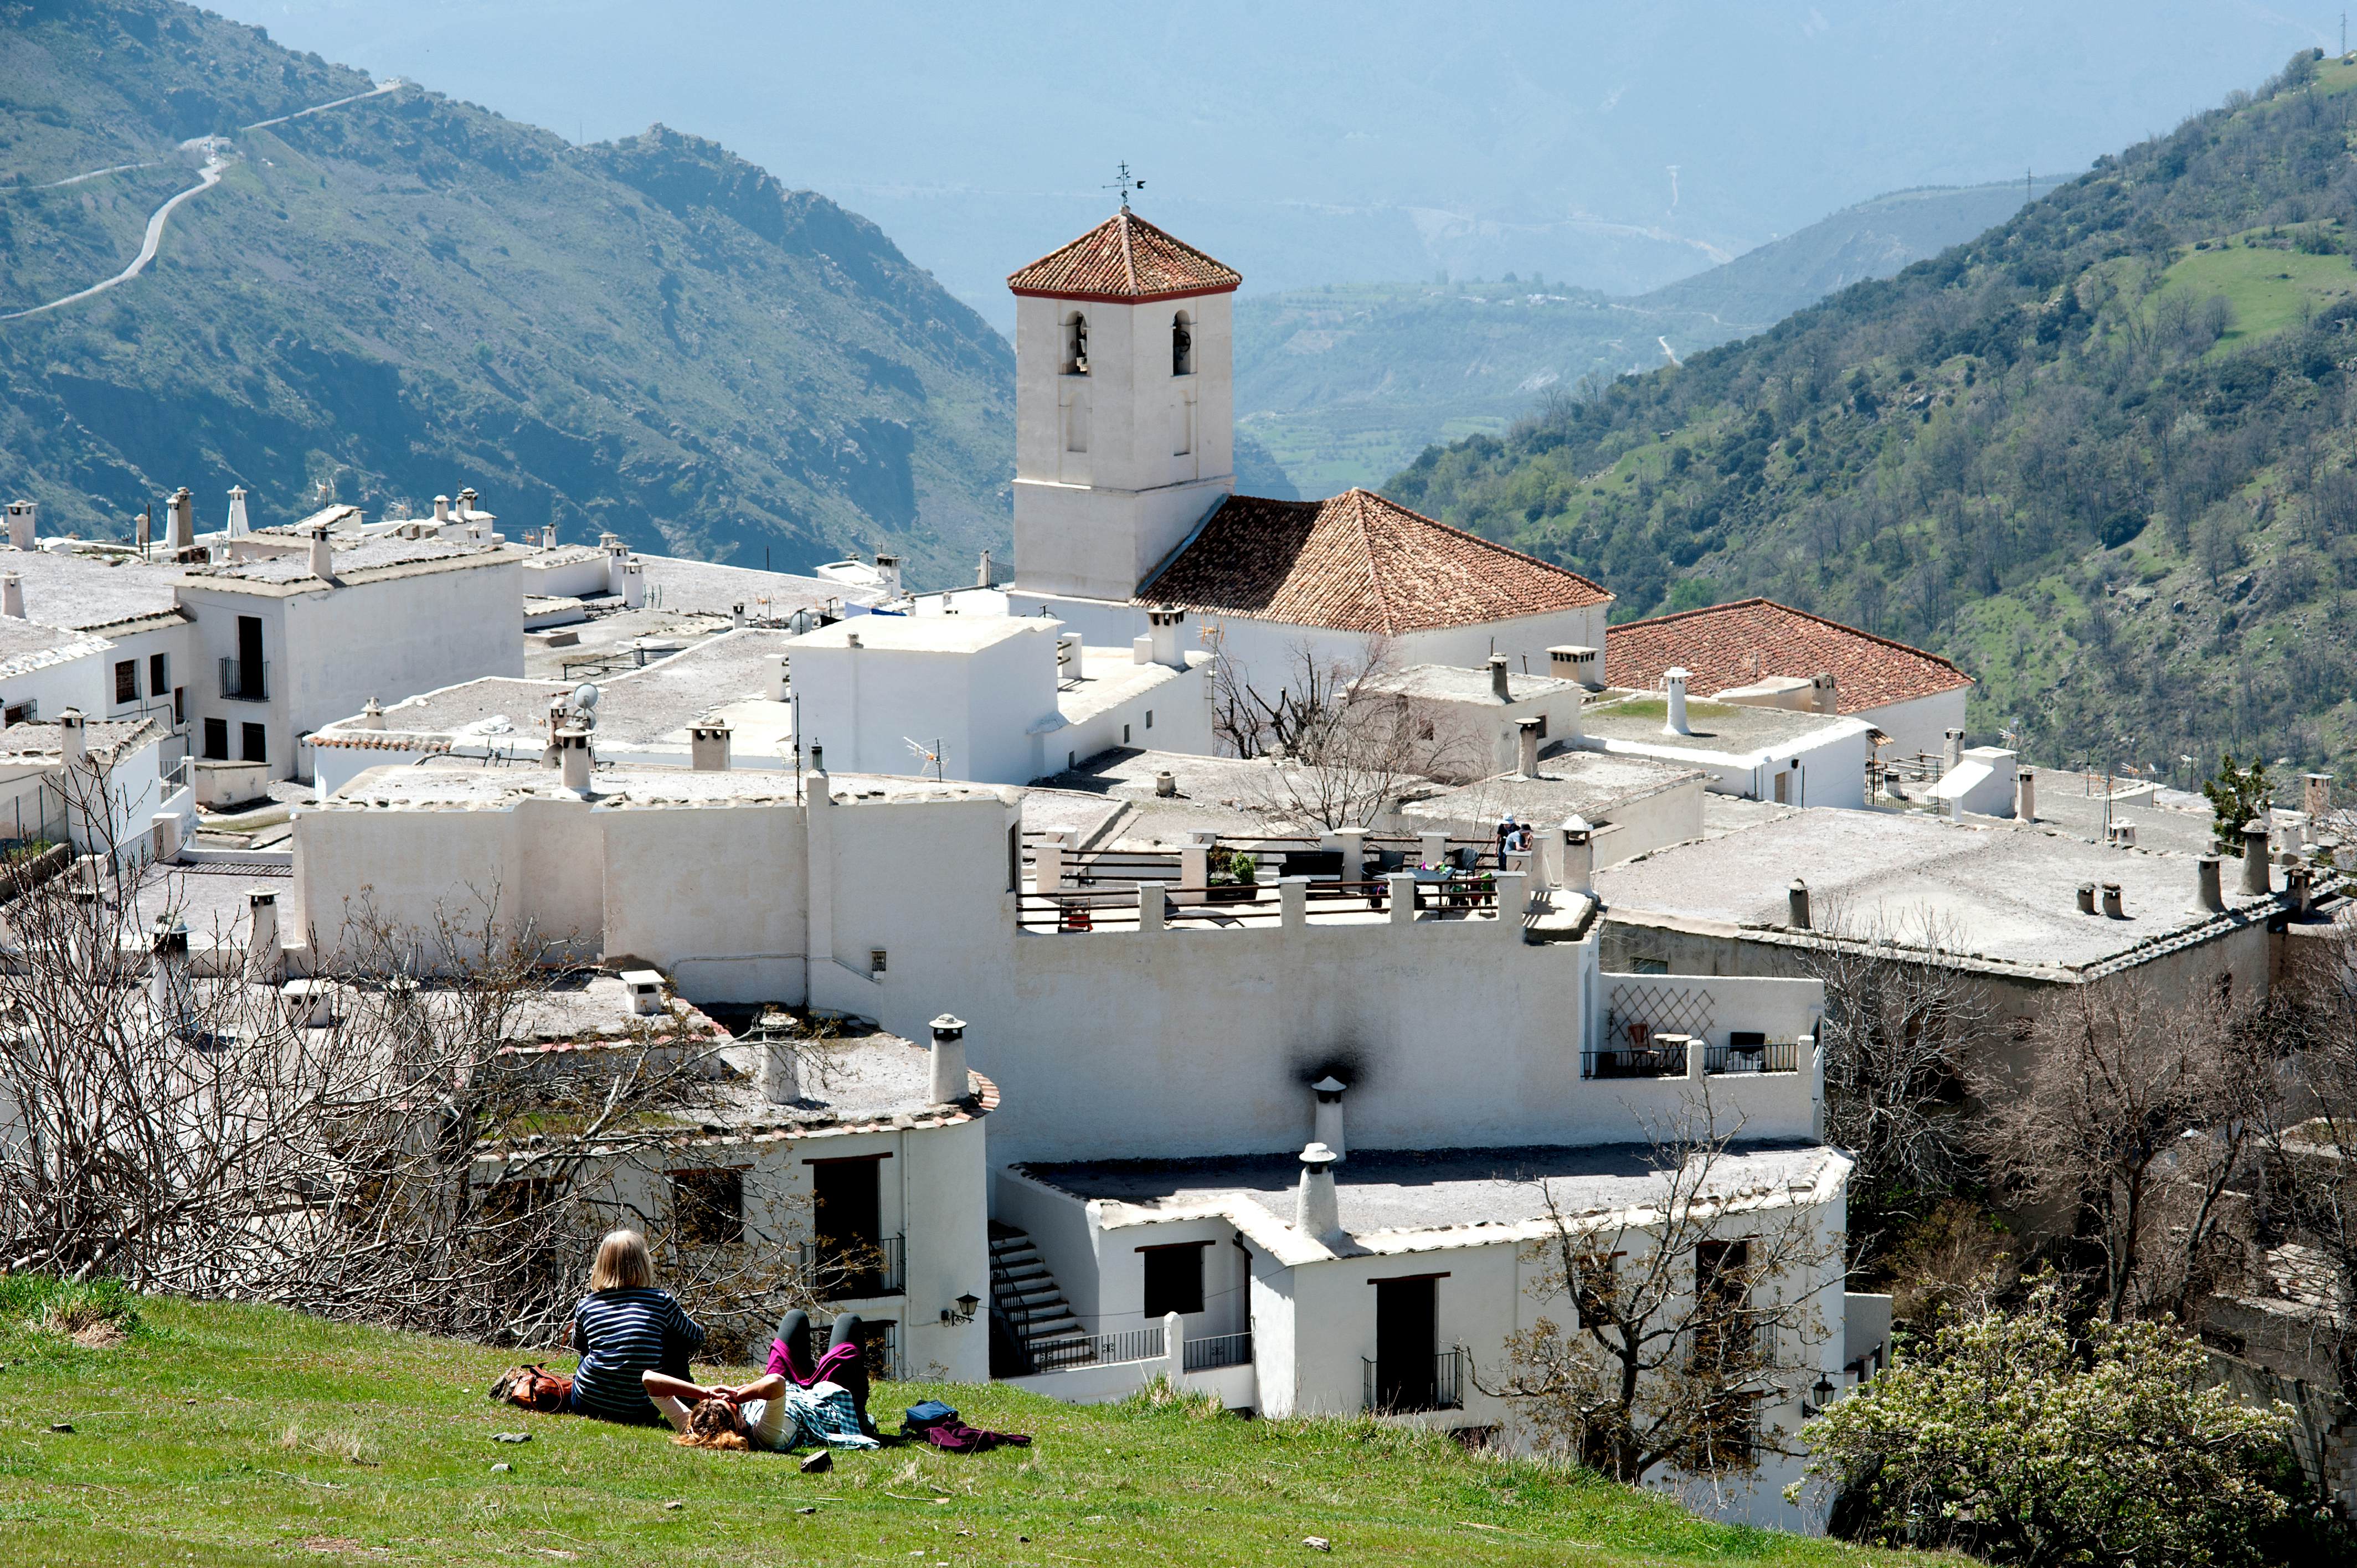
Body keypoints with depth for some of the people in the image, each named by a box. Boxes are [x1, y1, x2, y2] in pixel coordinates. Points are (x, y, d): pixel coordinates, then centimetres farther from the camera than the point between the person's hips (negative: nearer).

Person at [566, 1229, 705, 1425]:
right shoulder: (661, 1301, -3)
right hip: (640, 1412, -3)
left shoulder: (587, 1305, 3)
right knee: (677, 1338, 19)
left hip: (587, 1405, 3)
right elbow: (697, 1337, 15)